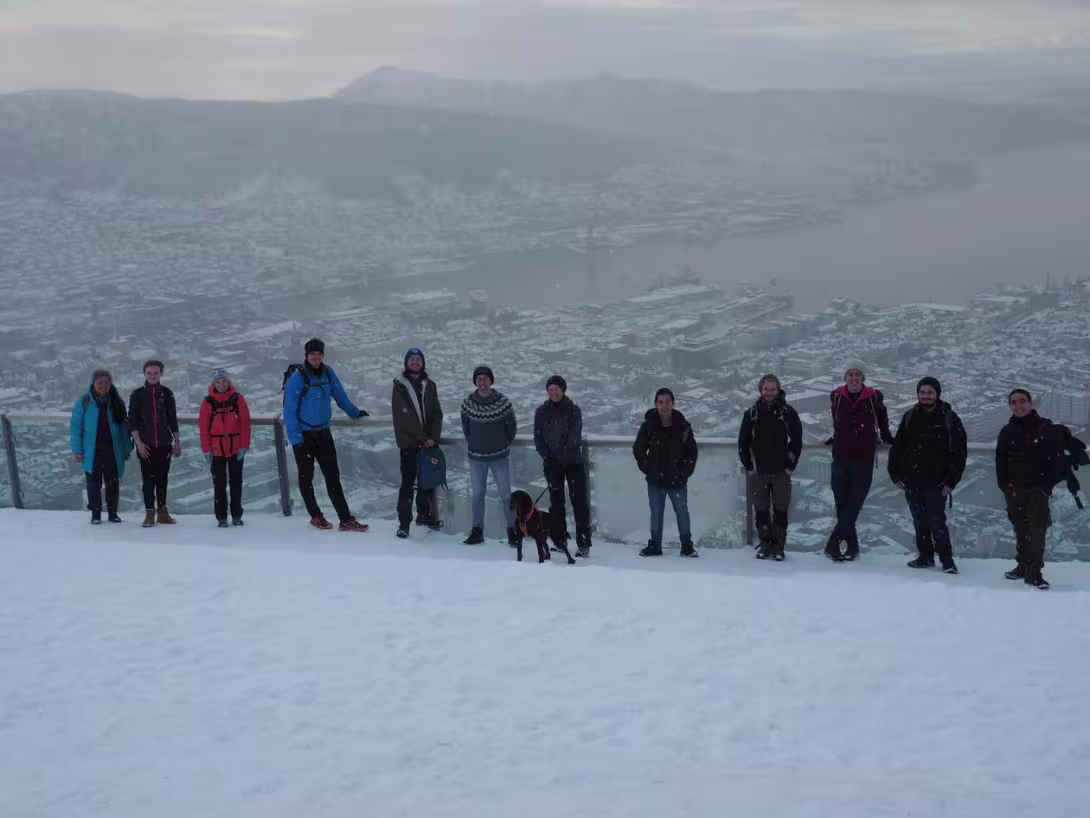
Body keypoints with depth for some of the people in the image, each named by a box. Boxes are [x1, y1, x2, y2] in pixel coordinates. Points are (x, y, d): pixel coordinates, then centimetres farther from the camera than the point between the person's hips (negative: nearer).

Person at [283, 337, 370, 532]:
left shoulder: (328, 374, 1)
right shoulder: (298, 378, -14)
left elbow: (340, 395, 17)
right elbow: (290, 409, -14)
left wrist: (354, 413, 26)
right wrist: (295, 436, -19)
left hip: (323, 432, 4)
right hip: (303, 435, -4)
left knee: (333, 476, 0)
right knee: (306, 477, 8)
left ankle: (346, 519, -3)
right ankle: (316, 516, 23)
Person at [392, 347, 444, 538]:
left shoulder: (430, 386, 11)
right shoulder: (400, 386, -3)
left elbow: (437, 414, 7)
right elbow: (403, 418, -9)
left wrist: (433, 437, -7)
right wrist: (422, 438, -11)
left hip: (429, 442, 4)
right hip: (409, 443, -4)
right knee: (408, 483, -6)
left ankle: (425, 515, 24)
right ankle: (404, 522, -2)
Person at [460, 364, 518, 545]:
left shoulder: (503, 402, -10)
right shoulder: (468, 403, -4)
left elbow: (512, 426, 3)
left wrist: (504, 445, 7)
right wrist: (473, 445, 9)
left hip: (500, 457, -2)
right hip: (476, 458, 2)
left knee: (505, 495, 1)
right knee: (478, 495, 9)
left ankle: (512, 530, 9)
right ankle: (477, 530, 18)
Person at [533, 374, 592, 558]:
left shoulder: (574, 410, -3)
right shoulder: (541, 412, 4)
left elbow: (575, 435, -12)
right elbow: (538, 437, 4)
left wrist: (563, 456, -23)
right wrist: (547, 457, -10)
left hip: (573, 462, -2)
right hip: (552, 464, 3)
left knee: (579, 502, -5)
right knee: (556, 502, 8)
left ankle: (583, 544, -5)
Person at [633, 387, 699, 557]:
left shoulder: (683, 427, -7)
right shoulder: (648, 426, -7)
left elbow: (692, 451, 4)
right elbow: (638, 449, 6)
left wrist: (685, 472, -2)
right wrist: (647, 468, 1)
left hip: (678, 480, 0)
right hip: (655, 481, 0)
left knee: (682, 513, 7)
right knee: (656, 514, 8)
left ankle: (687, 546, 17)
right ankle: (654, 546, 19)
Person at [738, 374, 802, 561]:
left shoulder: (788, 413, -1)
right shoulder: (752, 414, 4)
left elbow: (797, 441, 2)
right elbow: (742, 442, 9)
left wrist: (790, 465, -2)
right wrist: (748, 466, 3)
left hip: (781, 472, -2)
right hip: (758, 473, 2)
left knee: (780, 510, 1)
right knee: (761, 510, 5)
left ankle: (778, 546, 9)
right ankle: (765, 544, 14)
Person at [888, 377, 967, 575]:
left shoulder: (949, 419, -3)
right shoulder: (910, 417, 8)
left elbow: (959, 452, -3)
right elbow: (897, 447, 12)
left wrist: (951, 481, -9)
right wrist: (895, 475, 5)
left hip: (936, 483, -4)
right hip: (911, 481, 4)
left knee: (936, 522, -7)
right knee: (919, 521, 10)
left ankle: (946, 559, 5)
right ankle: (925, 556, 20)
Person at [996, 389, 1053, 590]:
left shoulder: (1045, 427, 0)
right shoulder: (1007, 432, 5)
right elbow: (1000, 462, 8)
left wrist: (1048, 482, -3)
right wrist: (1004, 486, 1)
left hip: (1037, 489, -3)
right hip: (1014, 490, 3)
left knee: (1037, 531, -10)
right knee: (1021, 531, 11)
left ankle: (1034, 572, -10)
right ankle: (1024, 566, 22)